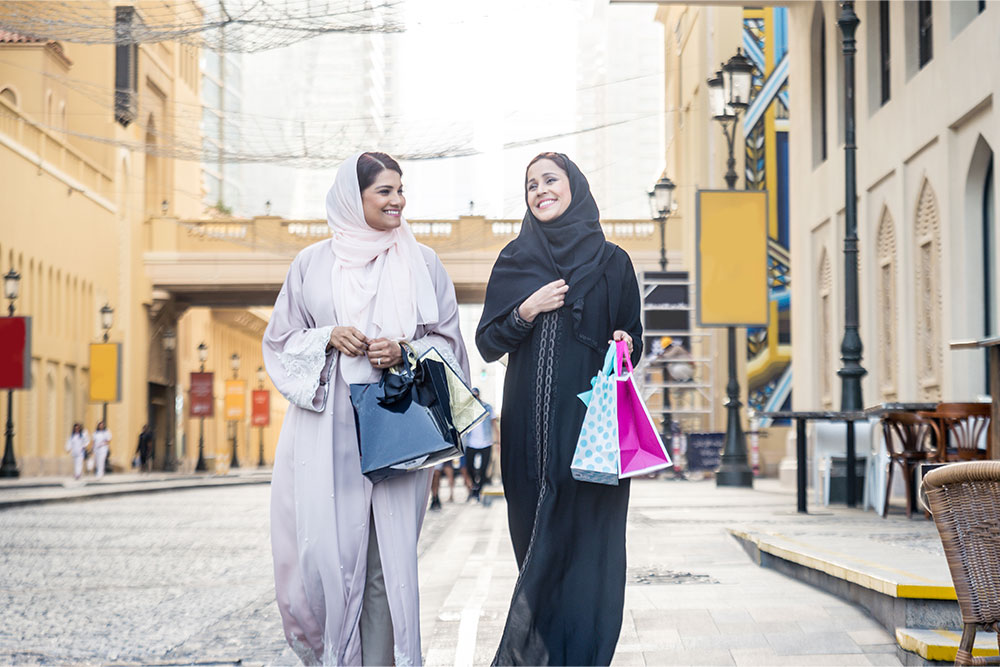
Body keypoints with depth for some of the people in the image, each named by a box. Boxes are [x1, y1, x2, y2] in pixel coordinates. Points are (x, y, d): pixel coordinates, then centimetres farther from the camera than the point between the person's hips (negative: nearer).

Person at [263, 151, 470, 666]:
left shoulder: (421, 264, 11)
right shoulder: (313, 264, 10)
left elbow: (447, 341, 12)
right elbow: (282, 341, 12)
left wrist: (405, 352, -8)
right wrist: (329, 338, -7)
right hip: (329, 427, 0)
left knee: (388, 552, -5)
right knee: (328, 545, -7)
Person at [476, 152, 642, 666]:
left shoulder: (611, 261, 8)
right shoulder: (514, 260, 11)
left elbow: (633, 341, 13)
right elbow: (487, 344, 7)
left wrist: (624, 345, -10)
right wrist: (527, 311, -9)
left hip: (591, 420, -1)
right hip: (530, 425, 2)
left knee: (585, 541, -6)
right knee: (537, 541, 2)